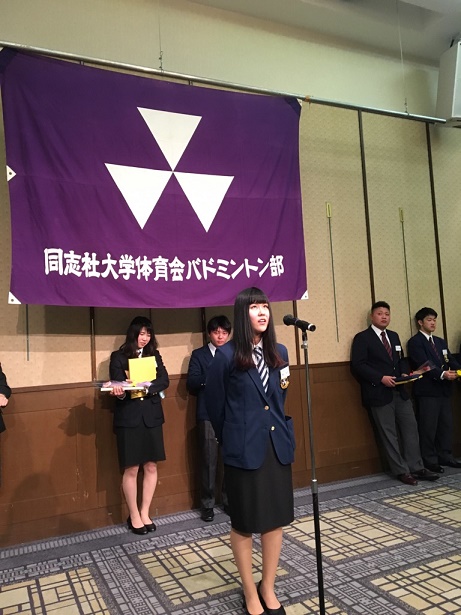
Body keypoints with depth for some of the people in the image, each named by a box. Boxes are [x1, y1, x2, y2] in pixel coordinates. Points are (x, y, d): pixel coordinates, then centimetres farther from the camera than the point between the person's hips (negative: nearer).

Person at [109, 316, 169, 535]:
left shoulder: (154, 355, 10)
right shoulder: (118, 357, 0)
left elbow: (164, 381, -3)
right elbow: (117, 386, -7)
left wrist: (145, 388, -20)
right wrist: (120, 392, -30)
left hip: (151, 416, 4)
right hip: (128, 418, -3)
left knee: (151, 467, 7)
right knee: (131, 469, 1)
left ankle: (145, 513, 21)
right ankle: (134, 516, 16)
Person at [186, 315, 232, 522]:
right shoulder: (199, 355, 5)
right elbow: (191, 384, -4)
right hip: (208, 415, -2)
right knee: (208, 461, 1)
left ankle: (229, 500, 23)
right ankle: (207, 504, 16)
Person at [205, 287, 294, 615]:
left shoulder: (279, 352, 4)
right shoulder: (227, 355, -11)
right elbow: (215, 405, -1)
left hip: (277, 444, 5)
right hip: (244, 449, -5)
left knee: (276, 518, 13)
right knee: (244, 523, 9)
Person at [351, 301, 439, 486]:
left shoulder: (394, 336, 17)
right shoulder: (362, 338, -7)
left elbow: (401, 359, 21)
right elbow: (357, 365, -15)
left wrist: (405, 373, 0)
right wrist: (381, 378, -20)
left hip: (400, 391, 7)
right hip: (379, 393, -7)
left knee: (411, 428, 8)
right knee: (389, 434, 2)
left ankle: (416, 467, 19)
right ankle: (402, 471, 13)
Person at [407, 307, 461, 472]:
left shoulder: (440, 342, 19)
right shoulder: (415, 341, -6)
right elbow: (424, 364, -17)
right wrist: (442, 374, -29)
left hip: (443, 389, 8)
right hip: (427, 390, -8)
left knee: (446, 425, 12)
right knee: (428, 427, -2)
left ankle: (445, 456, 23)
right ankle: (429, 461, 7)